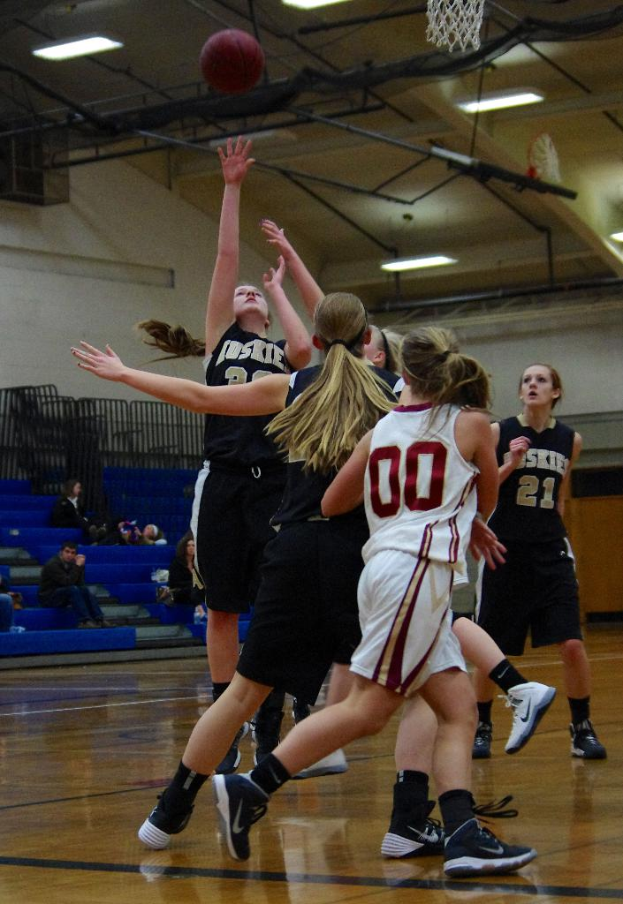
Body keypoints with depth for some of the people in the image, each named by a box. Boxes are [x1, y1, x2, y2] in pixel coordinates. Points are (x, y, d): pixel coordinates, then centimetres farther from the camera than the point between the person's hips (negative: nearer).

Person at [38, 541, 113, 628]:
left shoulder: (71, 563, 5)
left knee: (84, 589, -14)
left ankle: (99, 620, -23)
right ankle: (85, 621, -37)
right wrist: (77, 566, -24)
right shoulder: (52, 565, -18)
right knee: (73, 589, -30)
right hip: (48, 598, -7)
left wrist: (81, 566, -11)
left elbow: (80, 584, -1)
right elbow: (67, 582, -27)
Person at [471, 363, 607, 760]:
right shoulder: (498, 433, -3)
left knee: (572, 644, -9)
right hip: (506, 552, -1)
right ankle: (481, 728, 23)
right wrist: (510, 465, -16)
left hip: (551, 553, 2)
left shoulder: (570, 440, 5)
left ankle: (582, 728, 6)